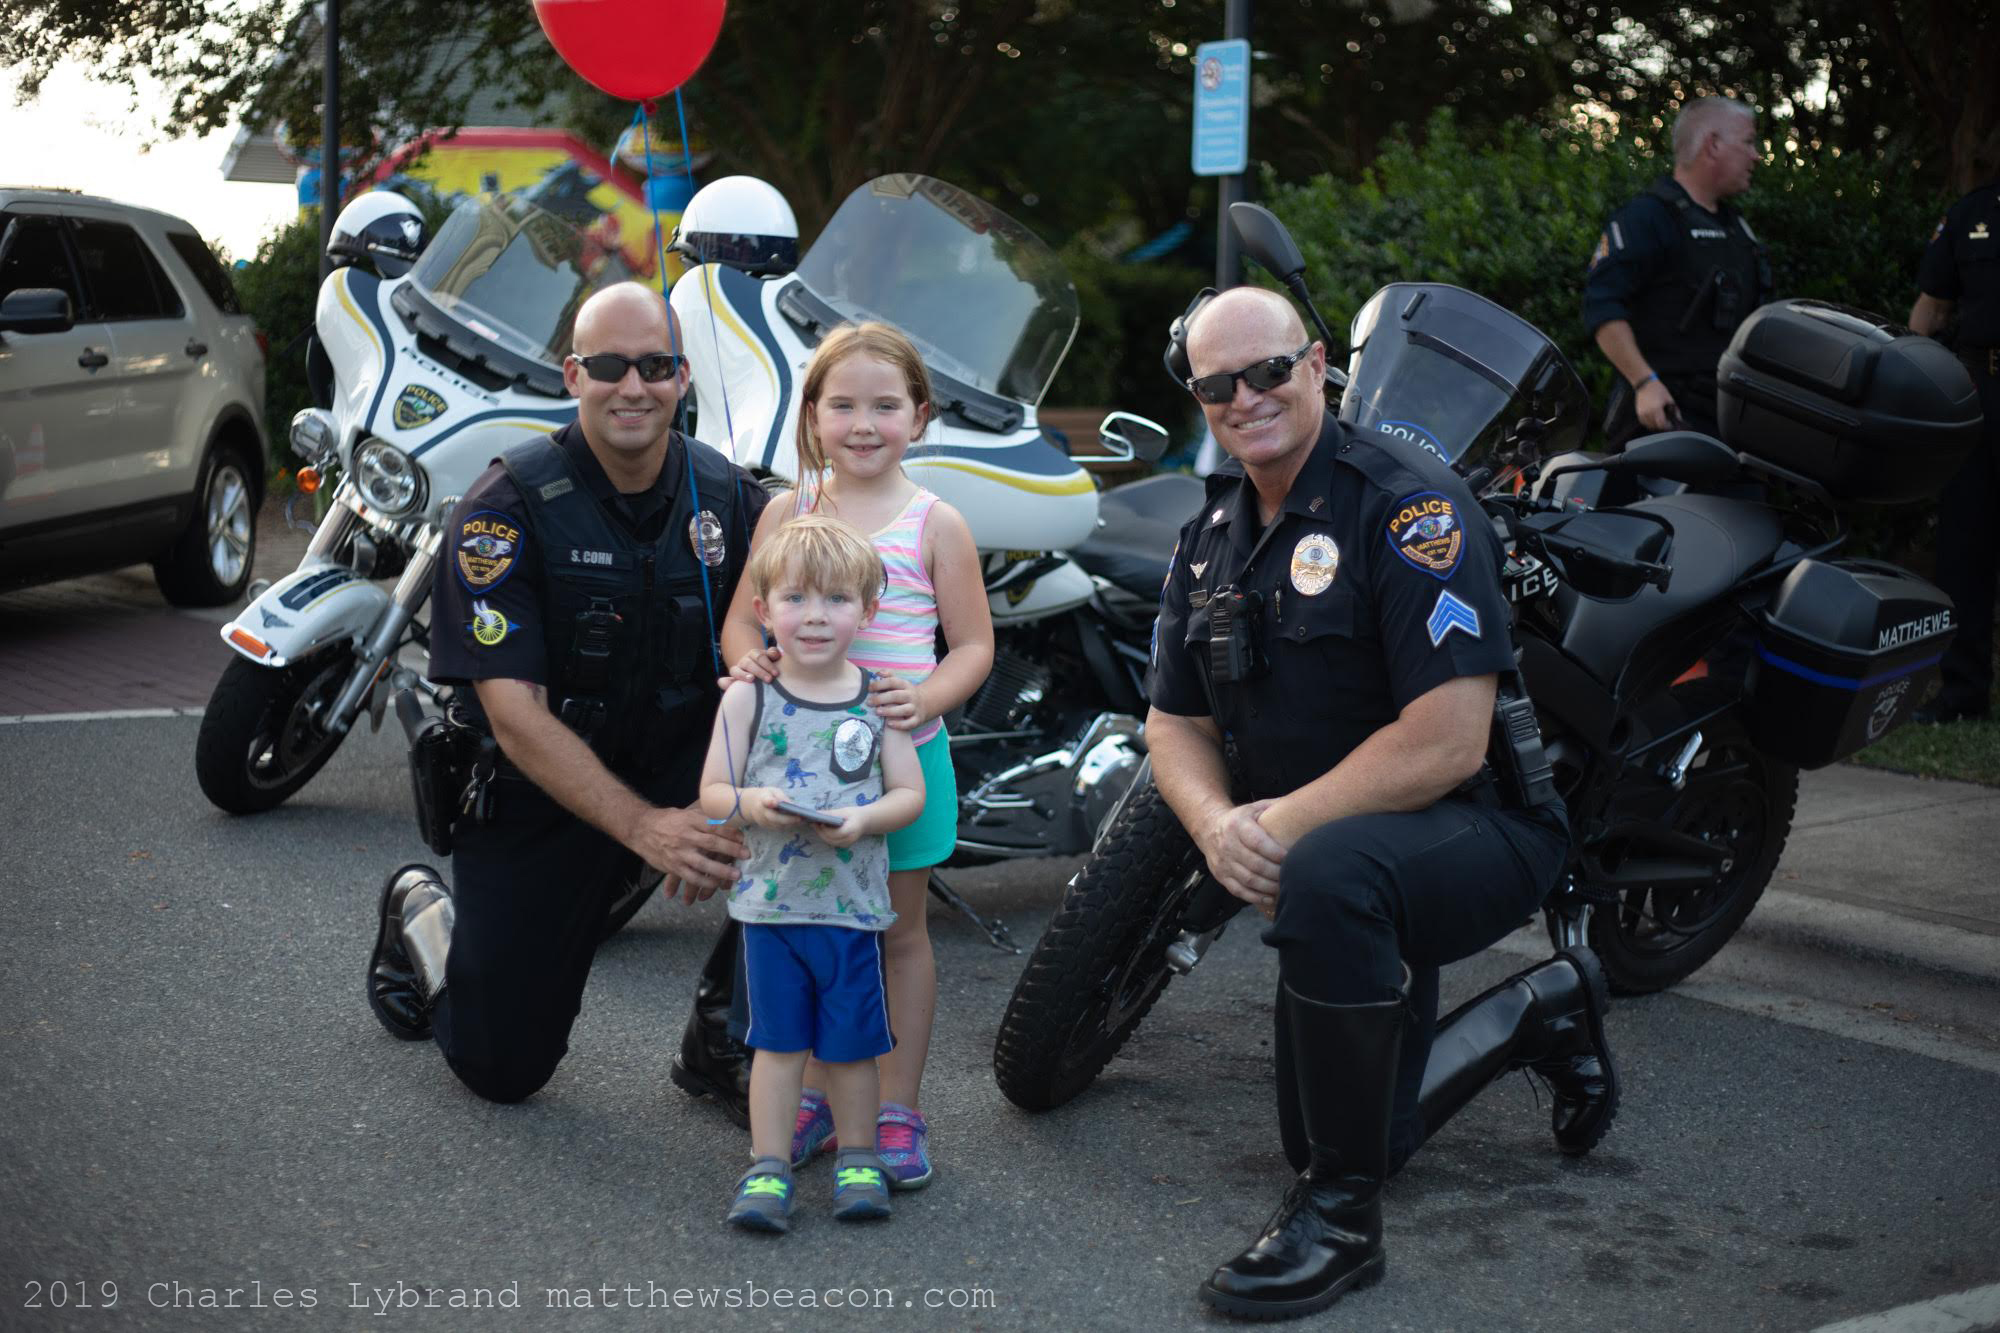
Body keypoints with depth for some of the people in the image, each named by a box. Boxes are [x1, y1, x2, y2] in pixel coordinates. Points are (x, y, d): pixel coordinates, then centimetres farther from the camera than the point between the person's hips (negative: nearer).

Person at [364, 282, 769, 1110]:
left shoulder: (727, 497, -5)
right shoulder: (507, 506, -18)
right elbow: (515, 714, -24)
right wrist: (645, 829, -35)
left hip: (681, 769, 3)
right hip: (538, 792, -3)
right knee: (501, 1070, 2)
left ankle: (726, 1037, -6)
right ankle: (421, 914, 35)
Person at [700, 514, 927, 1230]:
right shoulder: (748, 699, -1)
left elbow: (910, 793, 1)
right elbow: (712, 792, 0)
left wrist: (864, 819, -18)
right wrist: (751, 804, -21)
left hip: (854, 902, 0)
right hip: (771, 901, 0)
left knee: (850, 1043, 8)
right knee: (777, 1039, 7)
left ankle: (857, 1159, 24)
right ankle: (768, 1166, 15)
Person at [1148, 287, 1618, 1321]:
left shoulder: (1408, 503, -19)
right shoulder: (1211, 534, 6)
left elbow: (1448, 742, -27)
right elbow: (1174, 722, 7)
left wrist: (1282, 825, -27)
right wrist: (1217, 824, -15)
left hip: (1482, 830, -8)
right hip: (1340, 855, 8)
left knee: (1329, 873, -42)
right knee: (1328, 1138, 16)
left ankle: (1341, 1215, -26)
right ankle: (1539, 1012, 39)